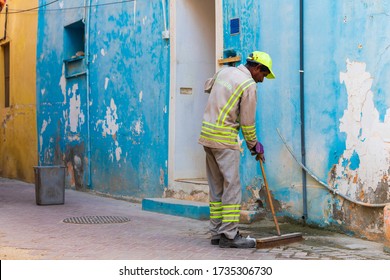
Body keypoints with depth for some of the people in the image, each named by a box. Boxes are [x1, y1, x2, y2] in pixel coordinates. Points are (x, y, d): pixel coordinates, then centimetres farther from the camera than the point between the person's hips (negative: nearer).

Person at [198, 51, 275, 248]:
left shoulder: (225, 71, 12)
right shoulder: (249, 85, -10)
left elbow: (208, 86, 33)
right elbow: (247, 122, -6)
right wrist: (255, 146, 7)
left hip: (207, 133, 9)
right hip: (225, 138, -9)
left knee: (216, 186, 11)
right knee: (232, 186, -6)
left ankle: (217, 233, 14)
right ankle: (229, 235, -6)